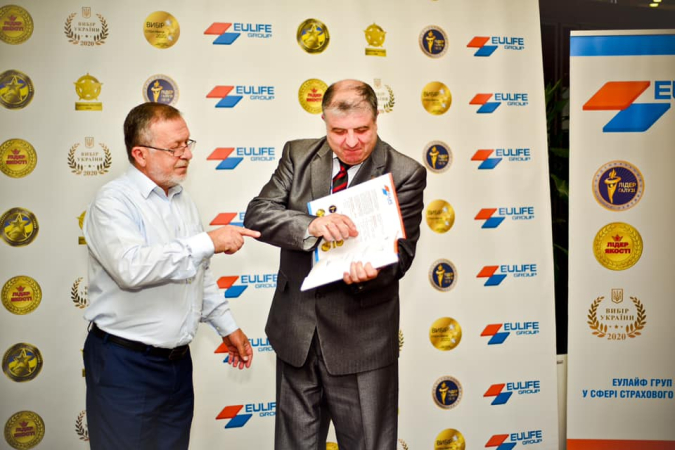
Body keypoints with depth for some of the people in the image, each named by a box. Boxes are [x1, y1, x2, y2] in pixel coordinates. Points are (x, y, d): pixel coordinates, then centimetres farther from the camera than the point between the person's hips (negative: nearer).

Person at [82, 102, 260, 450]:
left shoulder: (182, 200, 12)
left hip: (178, 359, 7)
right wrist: (208, 242, -26)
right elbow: (131, 267, -31)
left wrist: (227, 327, 19)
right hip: (126, 363, -7)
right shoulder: (113, 201, -13)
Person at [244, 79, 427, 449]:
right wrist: (311, 226, -27)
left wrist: (370, 271, -32)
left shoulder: (405, 174, -7)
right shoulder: (298, 156, 2)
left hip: (361, 339, -3)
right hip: (296, 333, 3)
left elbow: (401, 252, -8)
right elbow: (257, 214, -8)